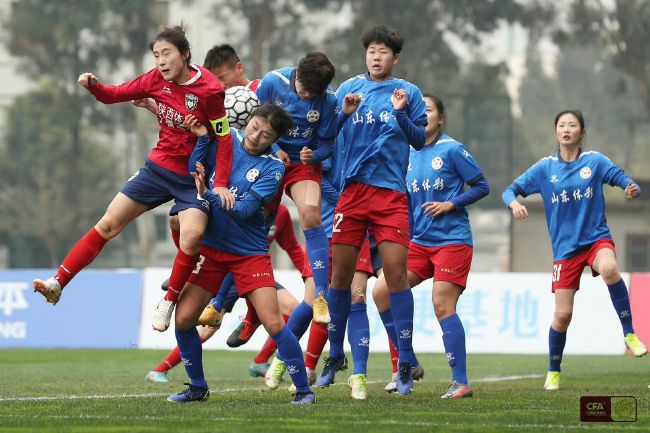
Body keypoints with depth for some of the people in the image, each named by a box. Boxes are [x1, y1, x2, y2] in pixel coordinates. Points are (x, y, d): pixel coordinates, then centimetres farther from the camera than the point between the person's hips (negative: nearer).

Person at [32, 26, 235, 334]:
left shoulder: (208, 90, -19)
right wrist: (93, 86, -17)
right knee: (109, 223, 1)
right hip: (158, 167, 5)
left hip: (192, 178, -5)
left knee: (191, 234, -29)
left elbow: (224, 137, -14)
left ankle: (169, 301, -9)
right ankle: (58, 283, 4)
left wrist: (221, 184, -18)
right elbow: (115, 94, 5)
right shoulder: (157, 80, -4)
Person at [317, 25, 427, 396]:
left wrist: (401, 113, -11)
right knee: (341, 274, 3)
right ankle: (335, 355, 18)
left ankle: (406, 362, -3)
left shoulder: (408, 92, 6)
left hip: (391, 192, -2)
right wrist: (344, 113, -9)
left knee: (396, 272, -9)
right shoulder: (350, 88, 10)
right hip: (352, 188, 2)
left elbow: (420, 140, 4)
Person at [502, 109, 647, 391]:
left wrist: (632, 190, -28)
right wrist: (514, 202, -18)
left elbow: (624, 180, -4)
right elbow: (510, 191, 6)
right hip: (565, 248, 1)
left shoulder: (595, 161, 0)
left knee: (609, 268, -37)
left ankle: (629, 334, -26)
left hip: (596, 238, -1)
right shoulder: (545, 168, 3)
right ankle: (553, 372, 20)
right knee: (562, 314, -3)